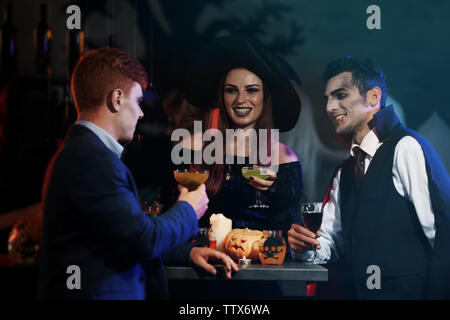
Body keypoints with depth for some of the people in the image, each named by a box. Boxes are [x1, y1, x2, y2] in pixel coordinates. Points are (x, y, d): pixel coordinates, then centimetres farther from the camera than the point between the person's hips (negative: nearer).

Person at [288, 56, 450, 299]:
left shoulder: (406, 148, -8)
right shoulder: (345, 173, 18)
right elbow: (332, 241, 21)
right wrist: (304, 246, 1)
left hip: (411, 291, -6)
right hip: (360, 292, 6)